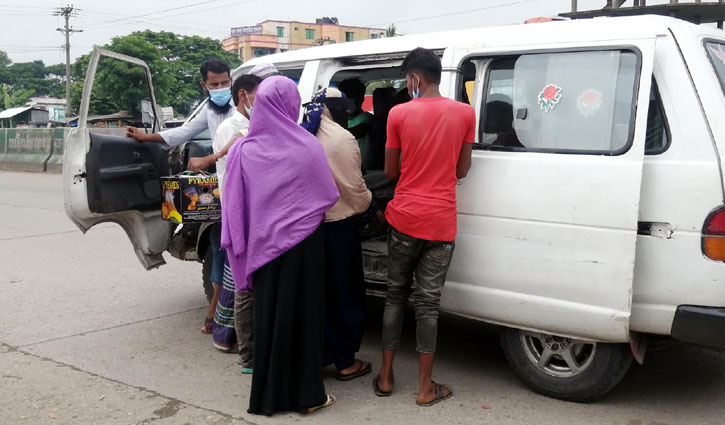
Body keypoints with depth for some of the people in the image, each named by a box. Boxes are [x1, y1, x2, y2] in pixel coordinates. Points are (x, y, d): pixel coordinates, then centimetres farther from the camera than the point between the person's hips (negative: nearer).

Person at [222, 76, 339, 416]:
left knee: (269, 314, 12)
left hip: (263, 244, 3)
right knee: (303, 313, 8)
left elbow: (235, 206, -3)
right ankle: (306, 394, 16)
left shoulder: (244, 150, -7)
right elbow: (328, 197, -3)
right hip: (302, 242, -2)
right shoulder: (307, 147, -12)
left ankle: (269, 395, 23)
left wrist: (243, 246, 8)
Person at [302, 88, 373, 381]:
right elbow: (354, 186, -14)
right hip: (337, 225, -7)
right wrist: (367, 203, 6)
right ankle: (346, 362, 14)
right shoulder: (341, 138, -15)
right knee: (345, 293, 6)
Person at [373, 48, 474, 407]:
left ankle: (386, 376, 20)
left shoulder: (399, 114, -5)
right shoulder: (464, 114, -1)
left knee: (396, 294, 14)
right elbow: (462, 170, 6)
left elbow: (390, 171, 3)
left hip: (404, 218, 0)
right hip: (441, 223, 0)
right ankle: (425, 387, 12)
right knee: (428, 301, 5)